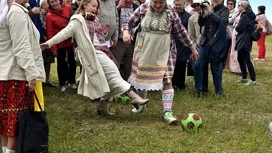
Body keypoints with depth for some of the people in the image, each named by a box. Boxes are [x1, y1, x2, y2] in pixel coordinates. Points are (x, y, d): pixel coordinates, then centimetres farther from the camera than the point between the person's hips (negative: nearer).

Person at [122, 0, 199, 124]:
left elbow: (181, 31, 3)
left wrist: (192, 48, 8)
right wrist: (126, 32, -21)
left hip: (164, 52, -1)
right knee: (143, 77, 15)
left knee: (167, 80, -10)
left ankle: (167, 112, -11)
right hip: (145, 50, 1)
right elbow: (129, 23, 2)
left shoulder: (171, 13, -5)